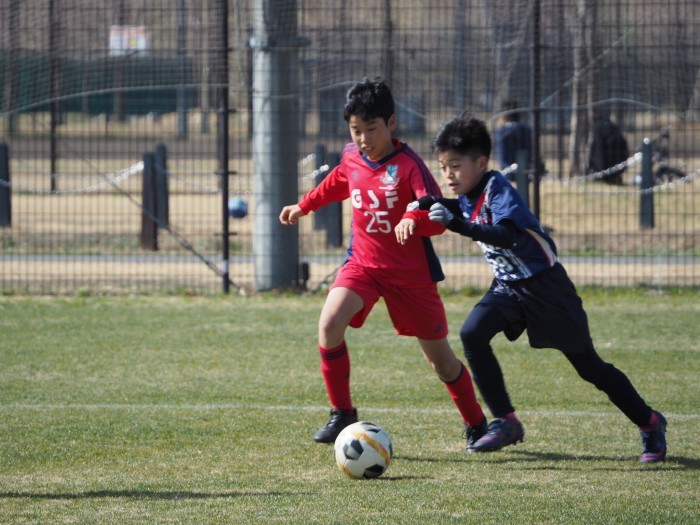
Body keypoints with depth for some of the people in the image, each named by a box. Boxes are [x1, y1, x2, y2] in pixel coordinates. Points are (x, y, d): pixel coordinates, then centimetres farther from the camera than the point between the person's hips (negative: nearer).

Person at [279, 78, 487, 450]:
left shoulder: (408, 165, -18)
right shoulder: (351, 157, -2)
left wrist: (414, 219, -44)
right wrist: (304, 206, 32)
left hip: (411, 272, -4)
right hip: (363, 262, 4)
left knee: (439, 357, 6)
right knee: (329, 323, -23)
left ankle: (476, 425, 28)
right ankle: (342, 414, -10)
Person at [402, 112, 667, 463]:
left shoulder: (497, 189, -23)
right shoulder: (468, 196, 0)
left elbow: (505, 234, -41)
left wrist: (457, 224, -48)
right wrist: (433, 204, 8)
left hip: (544, 286, -7)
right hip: (508, 288, 7)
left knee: (588, 365, 2)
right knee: (472, 334, -19)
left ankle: (649, 423, 20)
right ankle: (506, 423, -12)